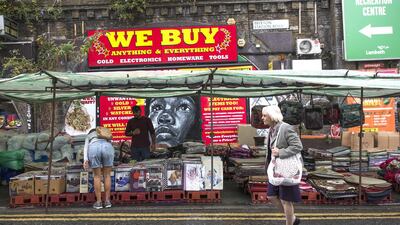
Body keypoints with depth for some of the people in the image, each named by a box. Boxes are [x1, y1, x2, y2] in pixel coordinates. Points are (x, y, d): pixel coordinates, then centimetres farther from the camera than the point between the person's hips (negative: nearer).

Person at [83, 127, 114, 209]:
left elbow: (86, 147, 16)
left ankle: (98, 202, 13)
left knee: (97, 176, 11)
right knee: (107, 175, 13)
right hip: (107, 147, 1)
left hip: (94, 148, -1)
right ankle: (107, 201, 15)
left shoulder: (88, 136, 36)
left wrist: (85, 160, 2)